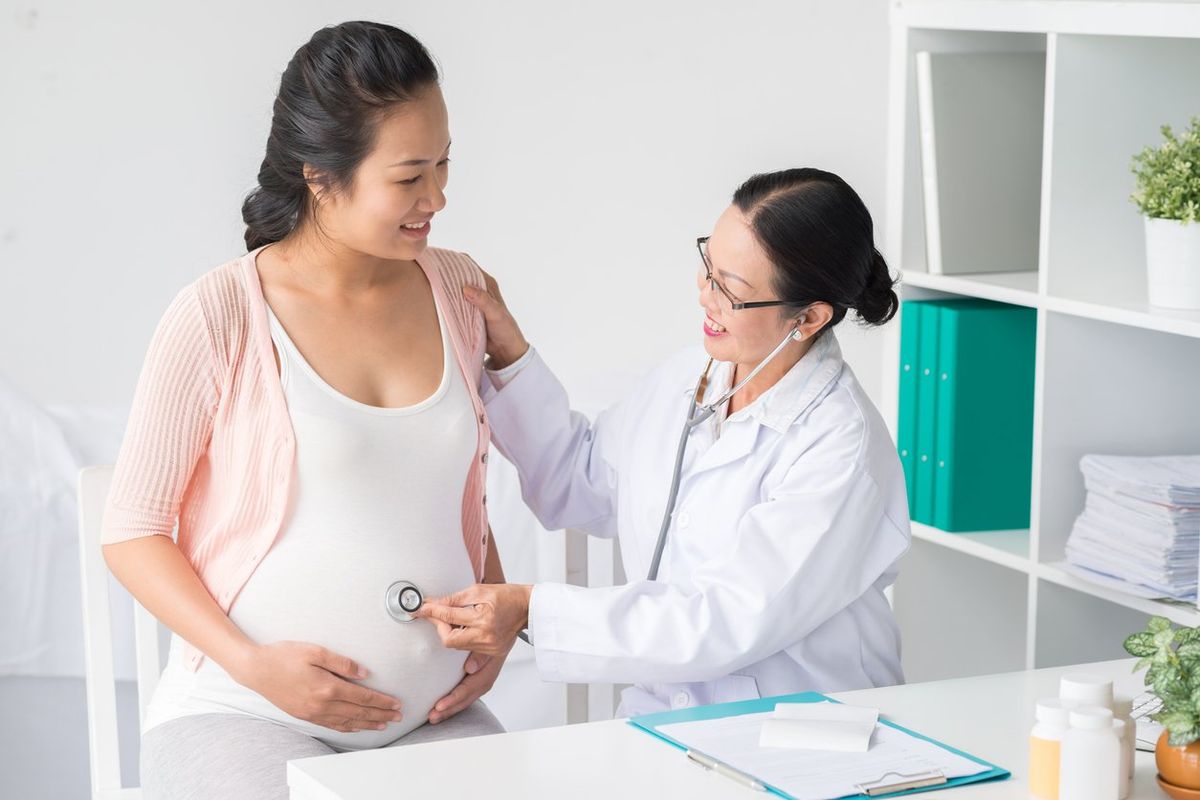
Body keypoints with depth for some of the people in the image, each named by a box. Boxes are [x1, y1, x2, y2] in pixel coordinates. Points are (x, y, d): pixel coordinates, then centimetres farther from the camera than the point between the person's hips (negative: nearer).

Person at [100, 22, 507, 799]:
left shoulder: (457, 290, 7)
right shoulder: (219, 317, -9)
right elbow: (133, 531, -3)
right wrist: (251, 663, -15)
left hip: (432, 713, 5)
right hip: (243, 712, -4)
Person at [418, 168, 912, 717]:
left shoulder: (839, 450, -18)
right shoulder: (687, 378, 5)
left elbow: (729, 622, -22)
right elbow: (582, 484, 18)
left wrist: (532, 610, -24)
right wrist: (507, 351, 7)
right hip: (657, 716, 6)